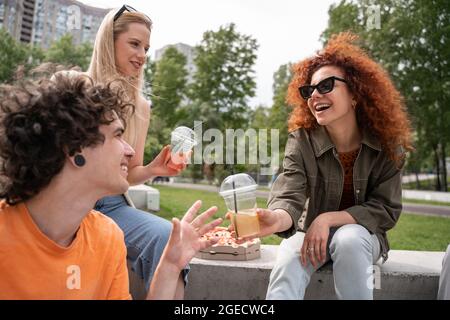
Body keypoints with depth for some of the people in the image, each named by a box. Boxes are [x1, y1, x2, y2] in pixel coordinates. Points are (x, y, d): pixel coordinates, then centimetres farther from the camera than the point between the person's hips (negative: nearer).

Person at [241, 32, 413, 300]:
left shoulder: (387, 145, -12)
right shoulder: (301, 140, -14)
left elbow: (386, 210, -11)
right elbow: (290, 198, -26)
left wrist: (328, 219, -25)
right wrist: (276, 219, -52)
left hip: (363, 235, 1)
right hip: (314, 233, 0)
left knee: (348, 238, -34)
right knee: (287, 268, -31)